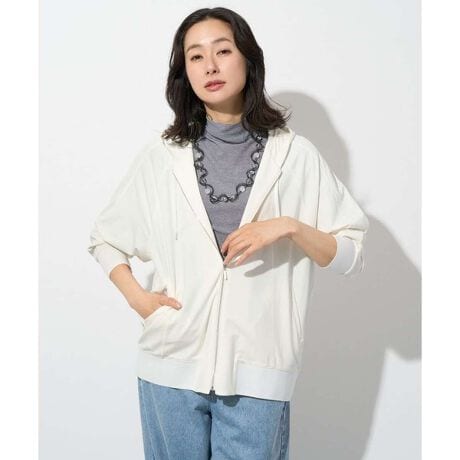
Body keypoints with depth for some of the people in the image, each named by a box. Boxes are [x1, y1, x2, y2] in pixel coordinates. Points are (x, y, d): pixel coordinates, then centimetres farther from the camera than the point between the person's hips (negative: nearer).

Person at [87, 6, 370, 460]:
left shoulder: (295, 154, -1)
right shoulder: (161, 153, 3)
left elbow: (351, 255, 2)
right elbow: (104, 236, 13)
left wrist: (289, 227, -14)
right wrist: (136, 296, -2)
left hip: (258, 368, -1)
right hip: (172, 361, 2)